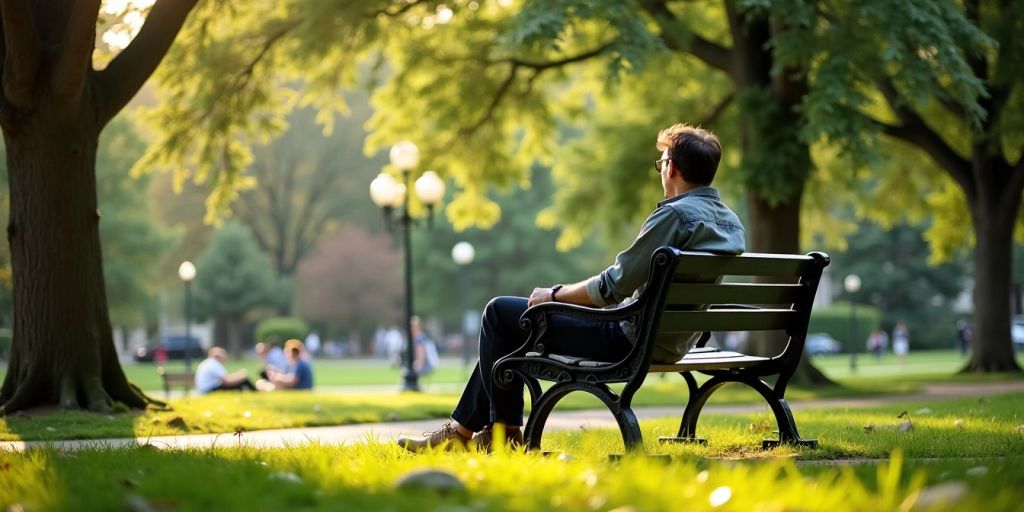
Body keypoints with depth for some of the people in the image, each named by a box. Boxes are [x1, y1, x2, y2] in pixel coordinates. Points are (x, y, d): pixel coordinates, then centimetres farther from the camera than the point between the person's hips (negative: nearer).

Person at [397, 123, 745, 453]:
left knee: (500, 312, 3)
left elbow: (613, 286, -21)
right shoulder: (729, 220, 8)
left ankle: (504, 432, 13)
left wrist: (555, 295, -5)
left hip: (632, 341, -10)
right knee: (506, 316, 21)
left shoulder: (676, 215, -21)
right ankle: (463, 428, 22)